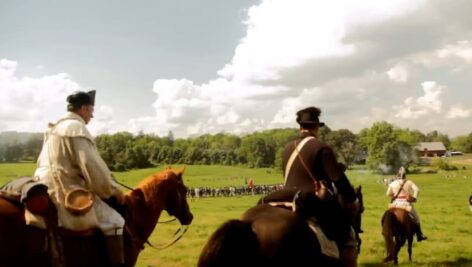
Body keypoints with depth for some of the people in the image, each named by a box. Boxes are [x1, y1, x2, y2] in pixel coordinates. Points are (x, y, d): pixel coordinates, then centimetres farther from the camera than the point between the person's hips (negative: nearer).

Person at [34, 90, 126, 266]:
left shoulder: (55, 128, 17)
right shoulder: (76, 128, -13)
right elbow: (92, 167, -19)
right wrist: (113, 190, -7)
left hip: (47, 190, 11)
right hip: (67, 195, -11)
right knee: (114, 220, -8)